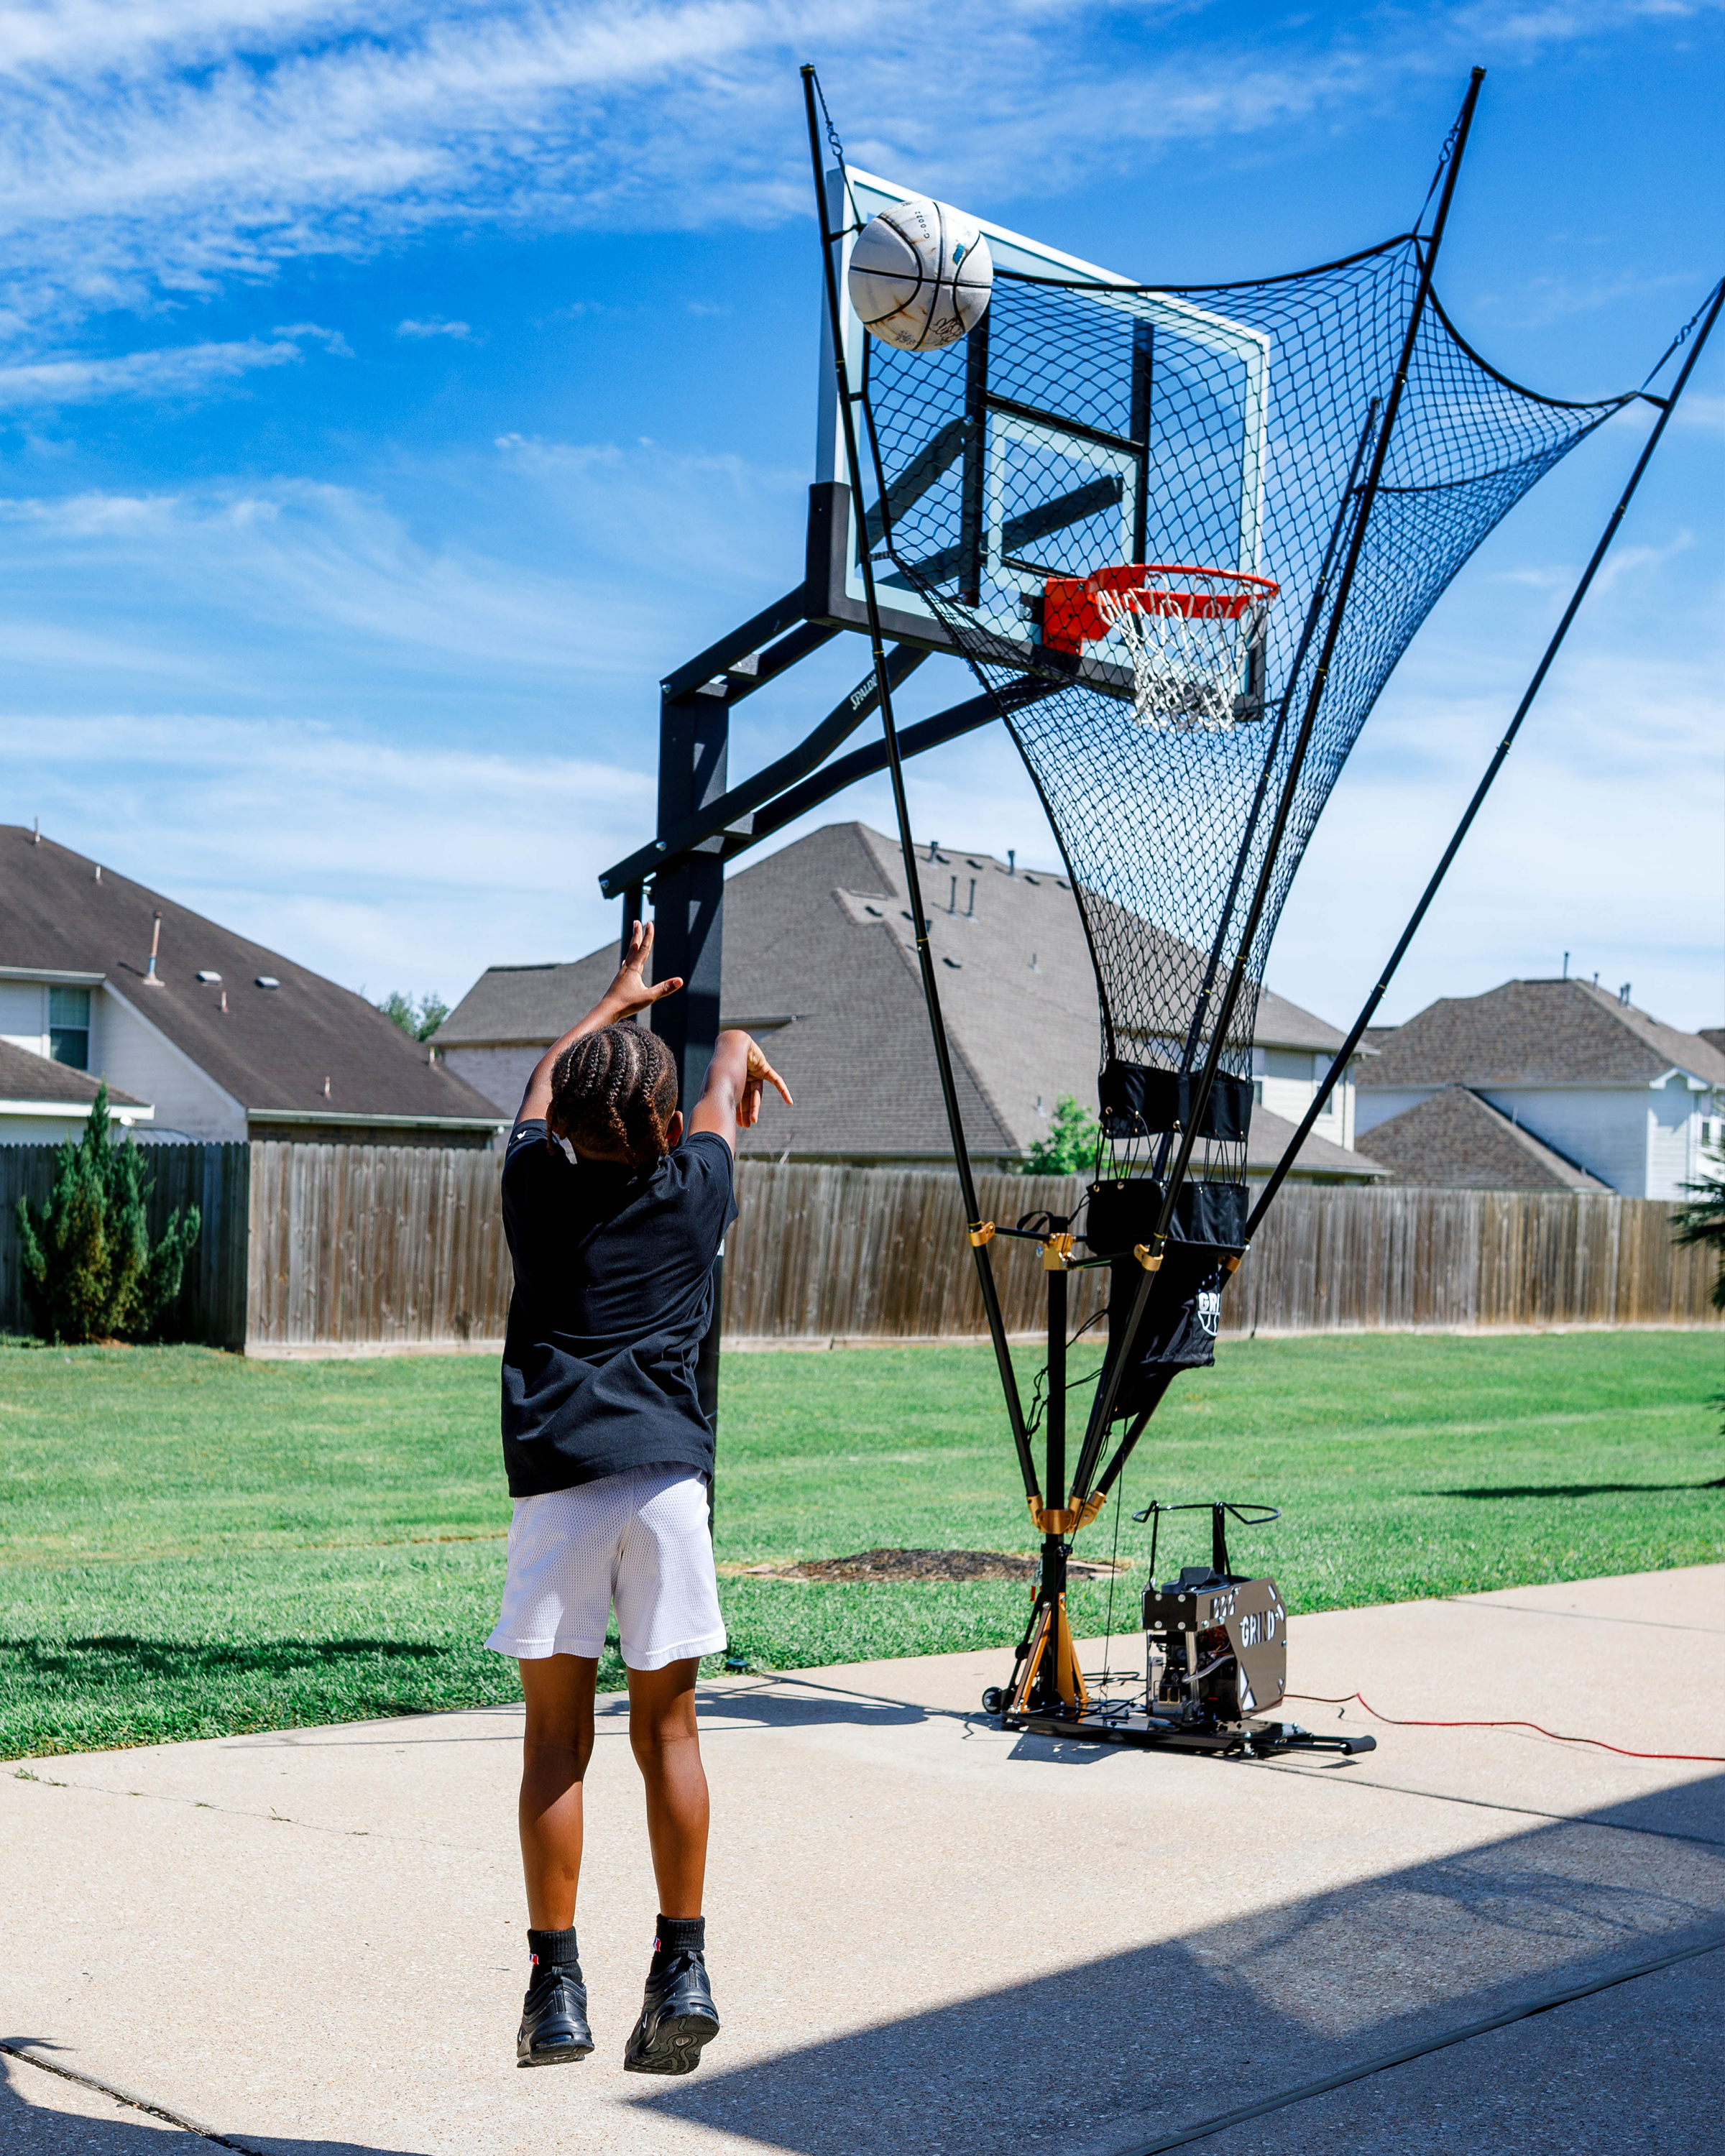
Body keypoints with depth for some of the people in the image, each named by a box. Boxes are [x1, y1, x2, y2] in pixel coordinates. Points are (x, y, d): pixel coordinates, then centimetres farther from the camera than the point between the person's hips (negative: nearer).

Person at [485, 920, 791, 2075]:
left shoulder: (536, 1182, 9)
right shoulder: (695, 1188, 8)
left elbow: (543, 1086, 31)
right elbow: (732, 1072, 29)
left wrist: (618, 1002, 47)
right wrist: (740, 1052, 53)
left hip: (558, 1482, 0)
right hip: (669, 1474, 0)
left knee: (556, 1738, 5)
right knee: (668, 1730, 9)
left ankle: (556, 1987, 8)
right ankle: (684, 1969, 10)